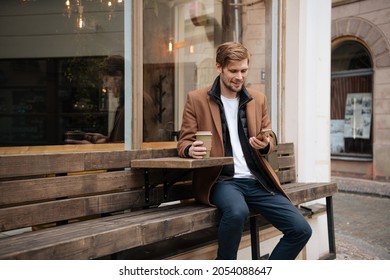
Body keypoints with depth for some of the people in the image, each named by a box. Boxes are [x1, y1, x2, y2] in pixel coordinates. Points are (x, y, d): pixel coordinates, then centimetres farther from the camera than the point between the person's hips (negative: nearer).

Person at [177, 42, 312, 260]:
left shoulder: (258, 99, 15)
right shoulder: (197, 99, 4)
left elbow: (271, 141, 20)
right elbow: (184, 142, 6)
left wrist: (264, 144, -5)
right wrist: (191, 150, -19)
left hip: (257, 181, 4)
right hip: (221, 179, -4)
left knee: (301, 229, -10)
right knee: (237, 211, -37)